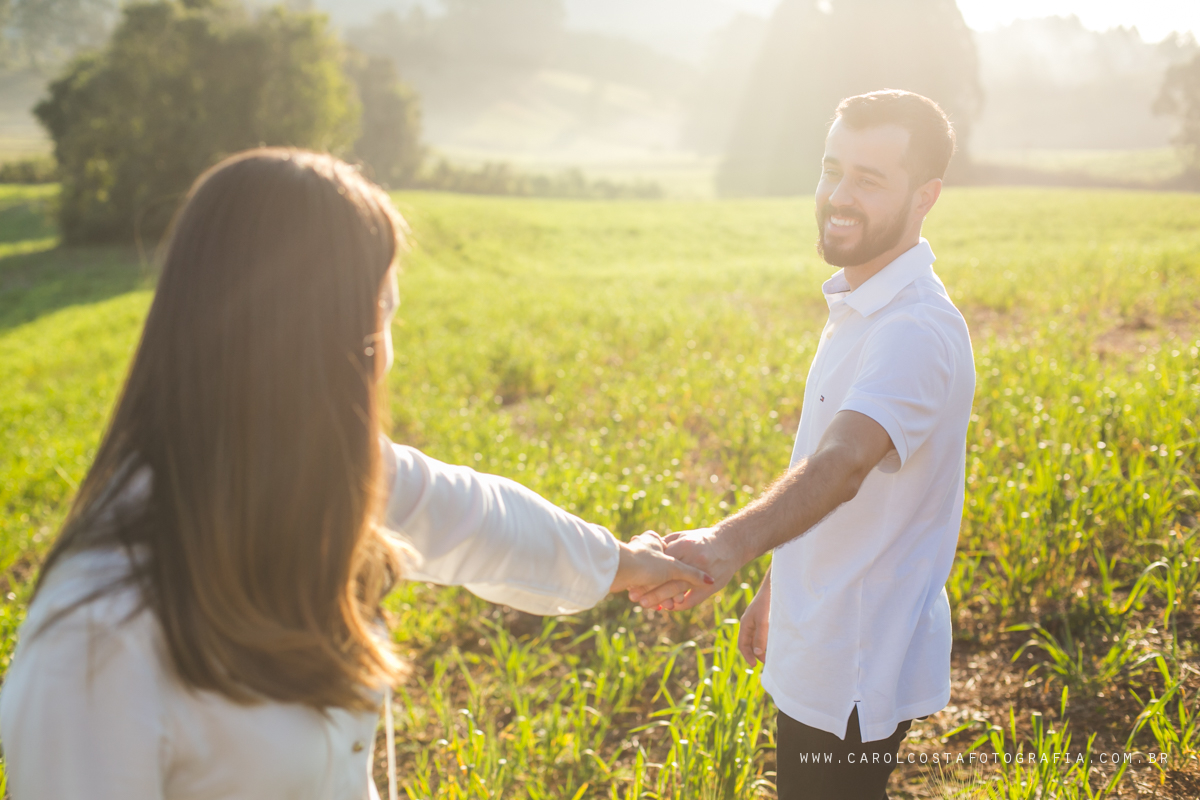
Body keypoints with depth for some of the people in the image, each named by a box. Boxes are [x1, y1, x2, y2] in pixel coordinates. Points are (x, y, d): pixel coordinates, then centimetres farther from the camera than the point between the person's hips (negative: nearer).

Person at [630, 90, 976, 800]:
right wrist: (777, 584, 17)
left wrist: (727, 545, -55)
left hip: (859, 674, -9)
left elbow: (842, 463, -40)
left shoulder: (919, 331, -24)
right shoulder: (859, 304, 8)